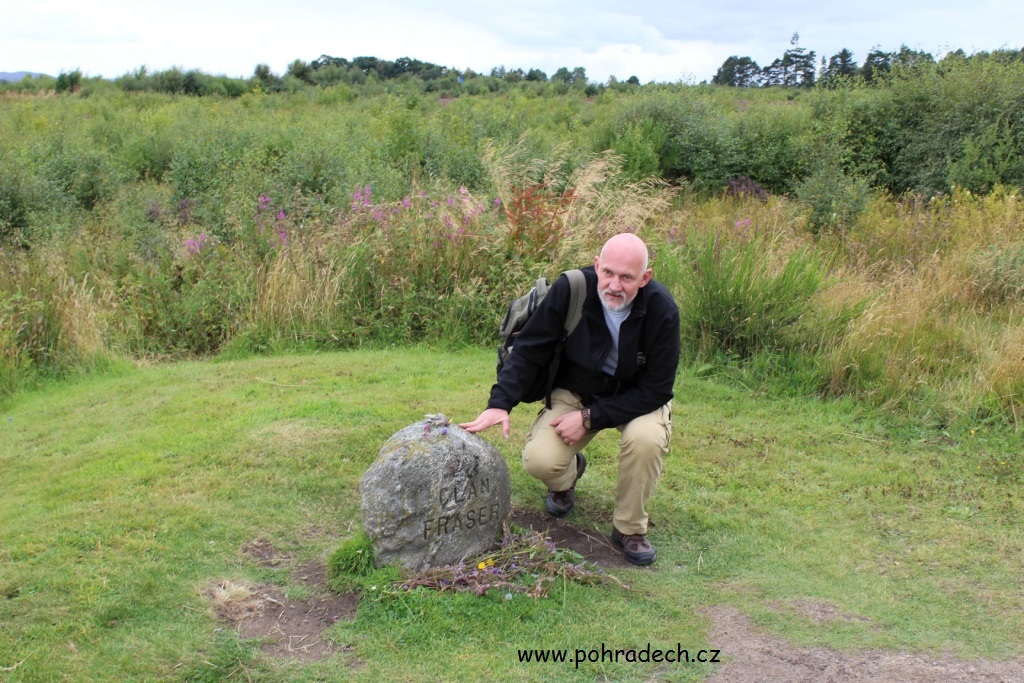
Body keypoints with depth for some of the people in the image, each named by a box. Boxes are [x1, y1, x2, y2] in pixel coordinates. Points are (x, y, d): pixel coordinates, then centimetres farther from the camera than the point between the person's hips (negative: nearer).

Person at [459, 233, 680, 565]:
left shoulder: (662, 311, -25)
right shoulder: (571, 289, -23)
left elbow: (656, 390, -20)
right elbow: (529, 349, -15)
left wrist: (590, 418, -25)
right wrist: (500, 403, -28)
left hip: (637, 398, -1)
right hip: (575, 391, 1)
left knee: (646, 438, -35)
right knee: (539, 460, -23)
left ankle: (630, 528, -8)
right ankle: (570, 472, 19)